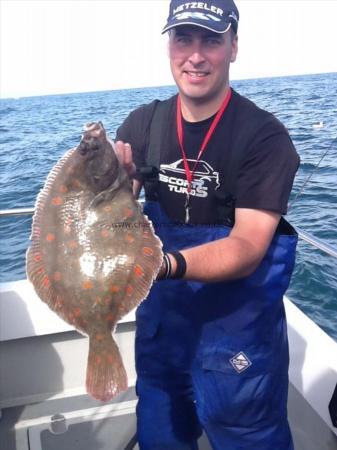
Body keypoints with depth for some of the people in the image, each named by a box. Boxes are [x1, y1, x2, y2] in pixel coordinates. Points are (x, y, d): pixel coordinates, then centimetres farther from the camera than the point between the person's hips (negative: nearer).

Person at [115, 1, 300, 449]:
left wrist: (168, 264, -41)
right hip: (161, 308, 5)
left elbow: (248, 247, -24)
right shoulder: (141, 124, -4)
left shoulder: (264, 135, -18)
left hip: (239, 319, -4)